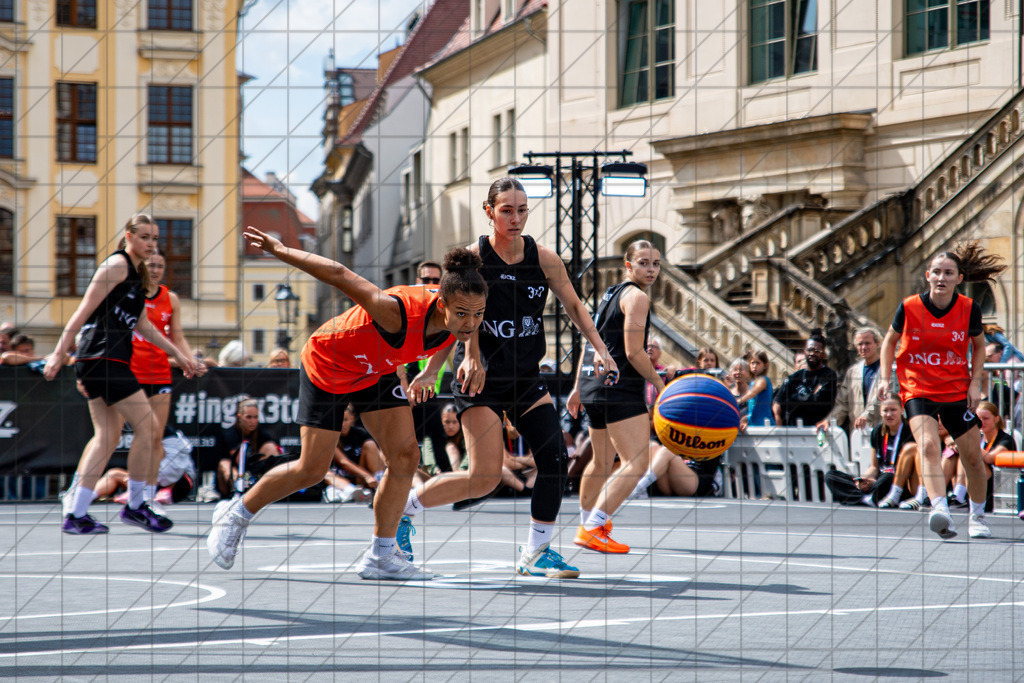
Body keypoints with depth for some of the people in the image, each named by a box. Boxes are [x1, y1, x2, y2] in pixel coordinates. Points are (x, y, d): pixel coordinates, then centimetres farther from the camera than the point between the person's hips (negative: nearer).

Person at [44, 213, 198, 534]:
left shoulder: (137, 273, 20)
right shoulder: (117, 265, -9)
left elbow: (142, 325, 29)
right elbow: (84, 311, -13)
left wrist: (177, 353, 30)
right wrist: (59, 354, -16)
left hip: (107, 360, 10)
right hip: (104, 359, -10)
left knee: (108, 435, 6)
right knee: (148, 427, -6)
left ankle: (76, 515, 3)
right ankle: (135, 506, 4)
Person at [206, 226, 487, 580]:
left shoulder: (460, 324, -21)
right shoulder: (400, 312, -43)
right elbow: (339, 275, -35)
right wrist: (278, 250, -26)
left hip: (375, 372, 6)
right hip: (326, 367, -6)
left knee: (405, 455, -9)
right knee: (312, 470, 0)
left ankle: (380, 556, 2)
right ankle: (235, 516, 24)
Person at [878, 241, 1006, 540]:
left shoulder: (969, 309, -7)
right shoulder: (909, 307, -10)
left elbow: (979, 345, 11)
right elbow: (890, 341, 7)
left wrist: (975, 383, 1)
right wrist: (885, 378, -4)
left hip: (957, 391, 2)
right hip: (917, 389, -2)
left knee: (973, 456, 6)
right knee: (929, 445, -26)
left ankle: (977, 516, 30)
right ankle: (941, 511, -41)